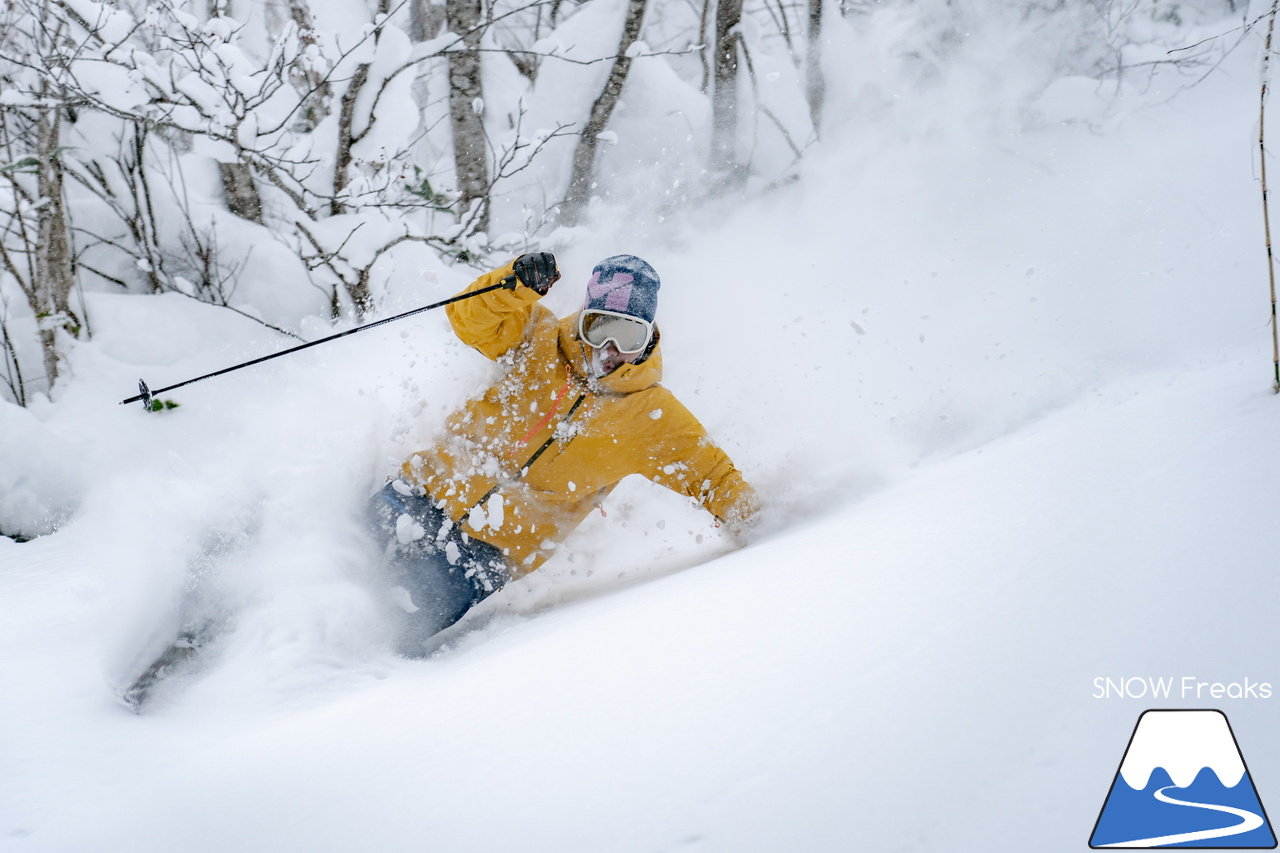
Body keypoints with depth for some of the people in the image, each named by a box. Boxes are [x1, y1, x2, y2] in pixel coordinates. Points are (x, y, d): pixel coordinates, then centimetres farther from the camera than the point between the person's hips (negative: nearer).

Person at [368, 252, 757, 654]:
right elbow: (473, 319, -11)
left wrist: (740, 508, -17)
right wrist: (517, 285, -30)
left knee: (436, 606, -20)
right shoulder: (542, 342, -1)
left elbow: (708, 471, 3)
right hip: (438, 484, 3)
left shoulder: (654, 420, -3)